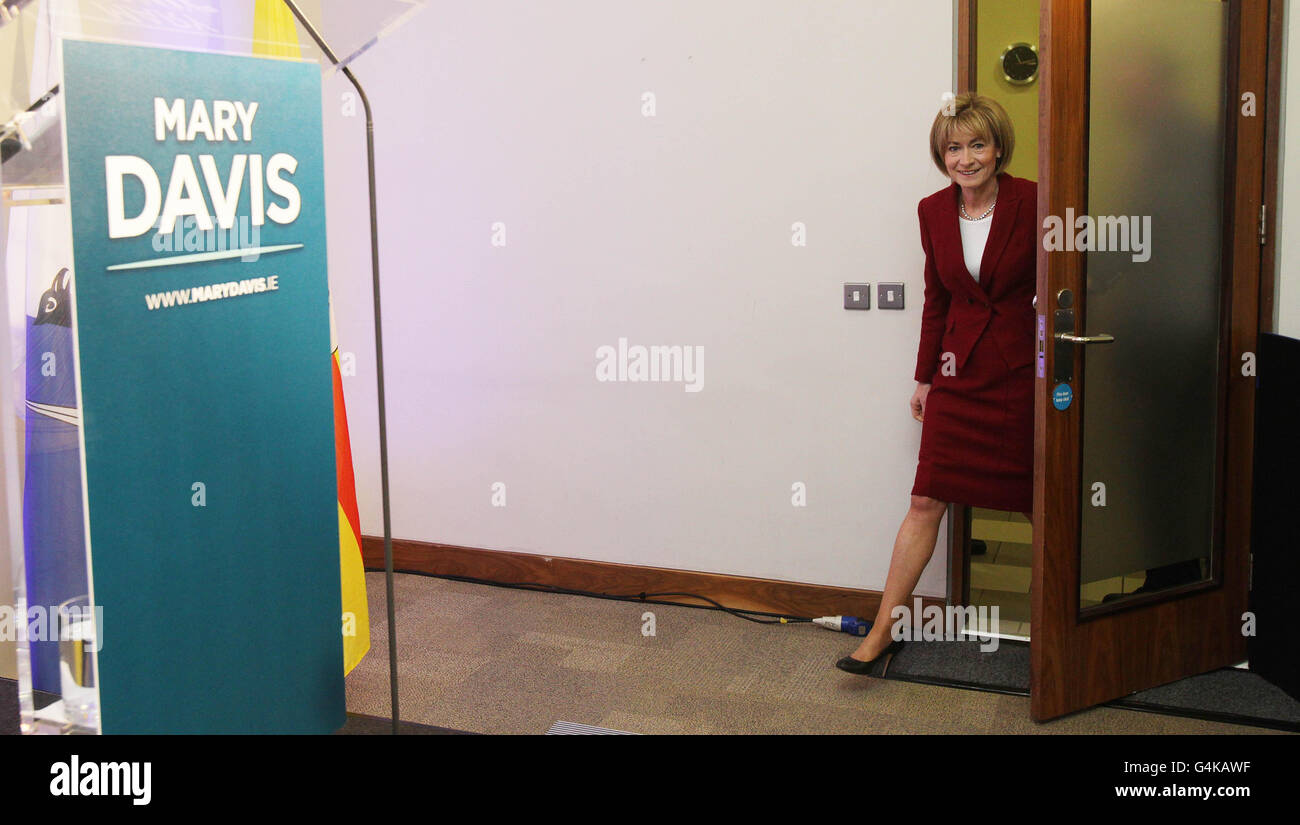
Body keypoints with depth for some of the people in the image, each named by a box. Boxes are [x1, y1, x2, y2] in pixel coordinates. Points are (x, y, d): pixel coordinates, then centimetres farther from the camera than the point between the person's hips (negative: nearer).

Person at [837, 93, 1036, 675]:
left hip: (1023, 373, -3)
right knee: (927, 500, 1)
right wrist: (925, 377, 15)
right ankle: (883, 633, 7)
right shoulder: (934, 212, 3)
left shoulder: (1032, 203, -9)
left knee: (1039, 504, 7)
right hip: (960, 373, 3)